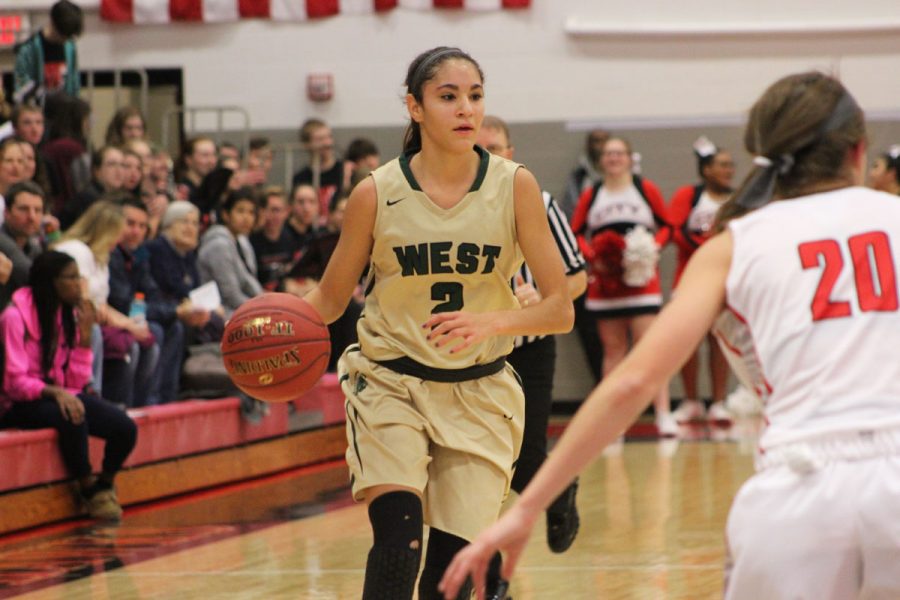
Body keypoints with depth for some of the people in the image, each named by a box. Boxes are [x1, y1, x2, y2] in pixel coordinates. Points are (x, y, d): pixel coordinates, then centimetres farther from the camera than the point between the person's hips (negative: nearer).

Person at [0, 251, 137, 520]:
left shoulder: (68, 313, 6)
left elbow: (77, 381, 1)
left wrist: (85, 333, -8)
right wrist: (55, 392, -32)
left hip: (63, 395, 6)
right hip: (22, 405, -6)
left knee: (125, 429, -18)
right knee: (71, 419, -38)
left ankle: (104, 486, 9)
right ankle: (88, 490, -16)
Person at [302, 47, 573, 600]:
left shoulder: (515, 187, -7)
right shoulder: (377, 195, -8)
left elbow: (560, 309, -8)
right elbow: (330, 299, 4)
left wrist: (490, 321, -26)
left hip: (479, 393, 1)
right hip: (392, 383, -1)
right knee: (399, 532, -23)